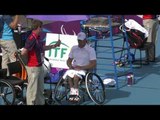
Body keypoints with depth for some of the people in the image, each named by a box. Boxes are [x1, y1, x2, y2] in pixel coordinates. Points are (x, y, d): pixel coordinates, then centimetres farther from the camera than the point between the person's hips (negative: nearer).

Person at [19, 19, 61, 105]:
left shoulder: (37, 38, 9)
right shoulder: (31, 39, -22)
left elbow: (42, 48, 25)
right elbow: (23, 52, -27)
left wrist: (55, 45, 27)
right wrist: (30, 54, -7)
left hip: (39, 66, 10)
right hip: (33, 67, -10)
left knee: (40, 88, 20)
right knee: (32, 88, -2)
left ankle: (40, 102, 31)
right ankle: (30, 103, 5)